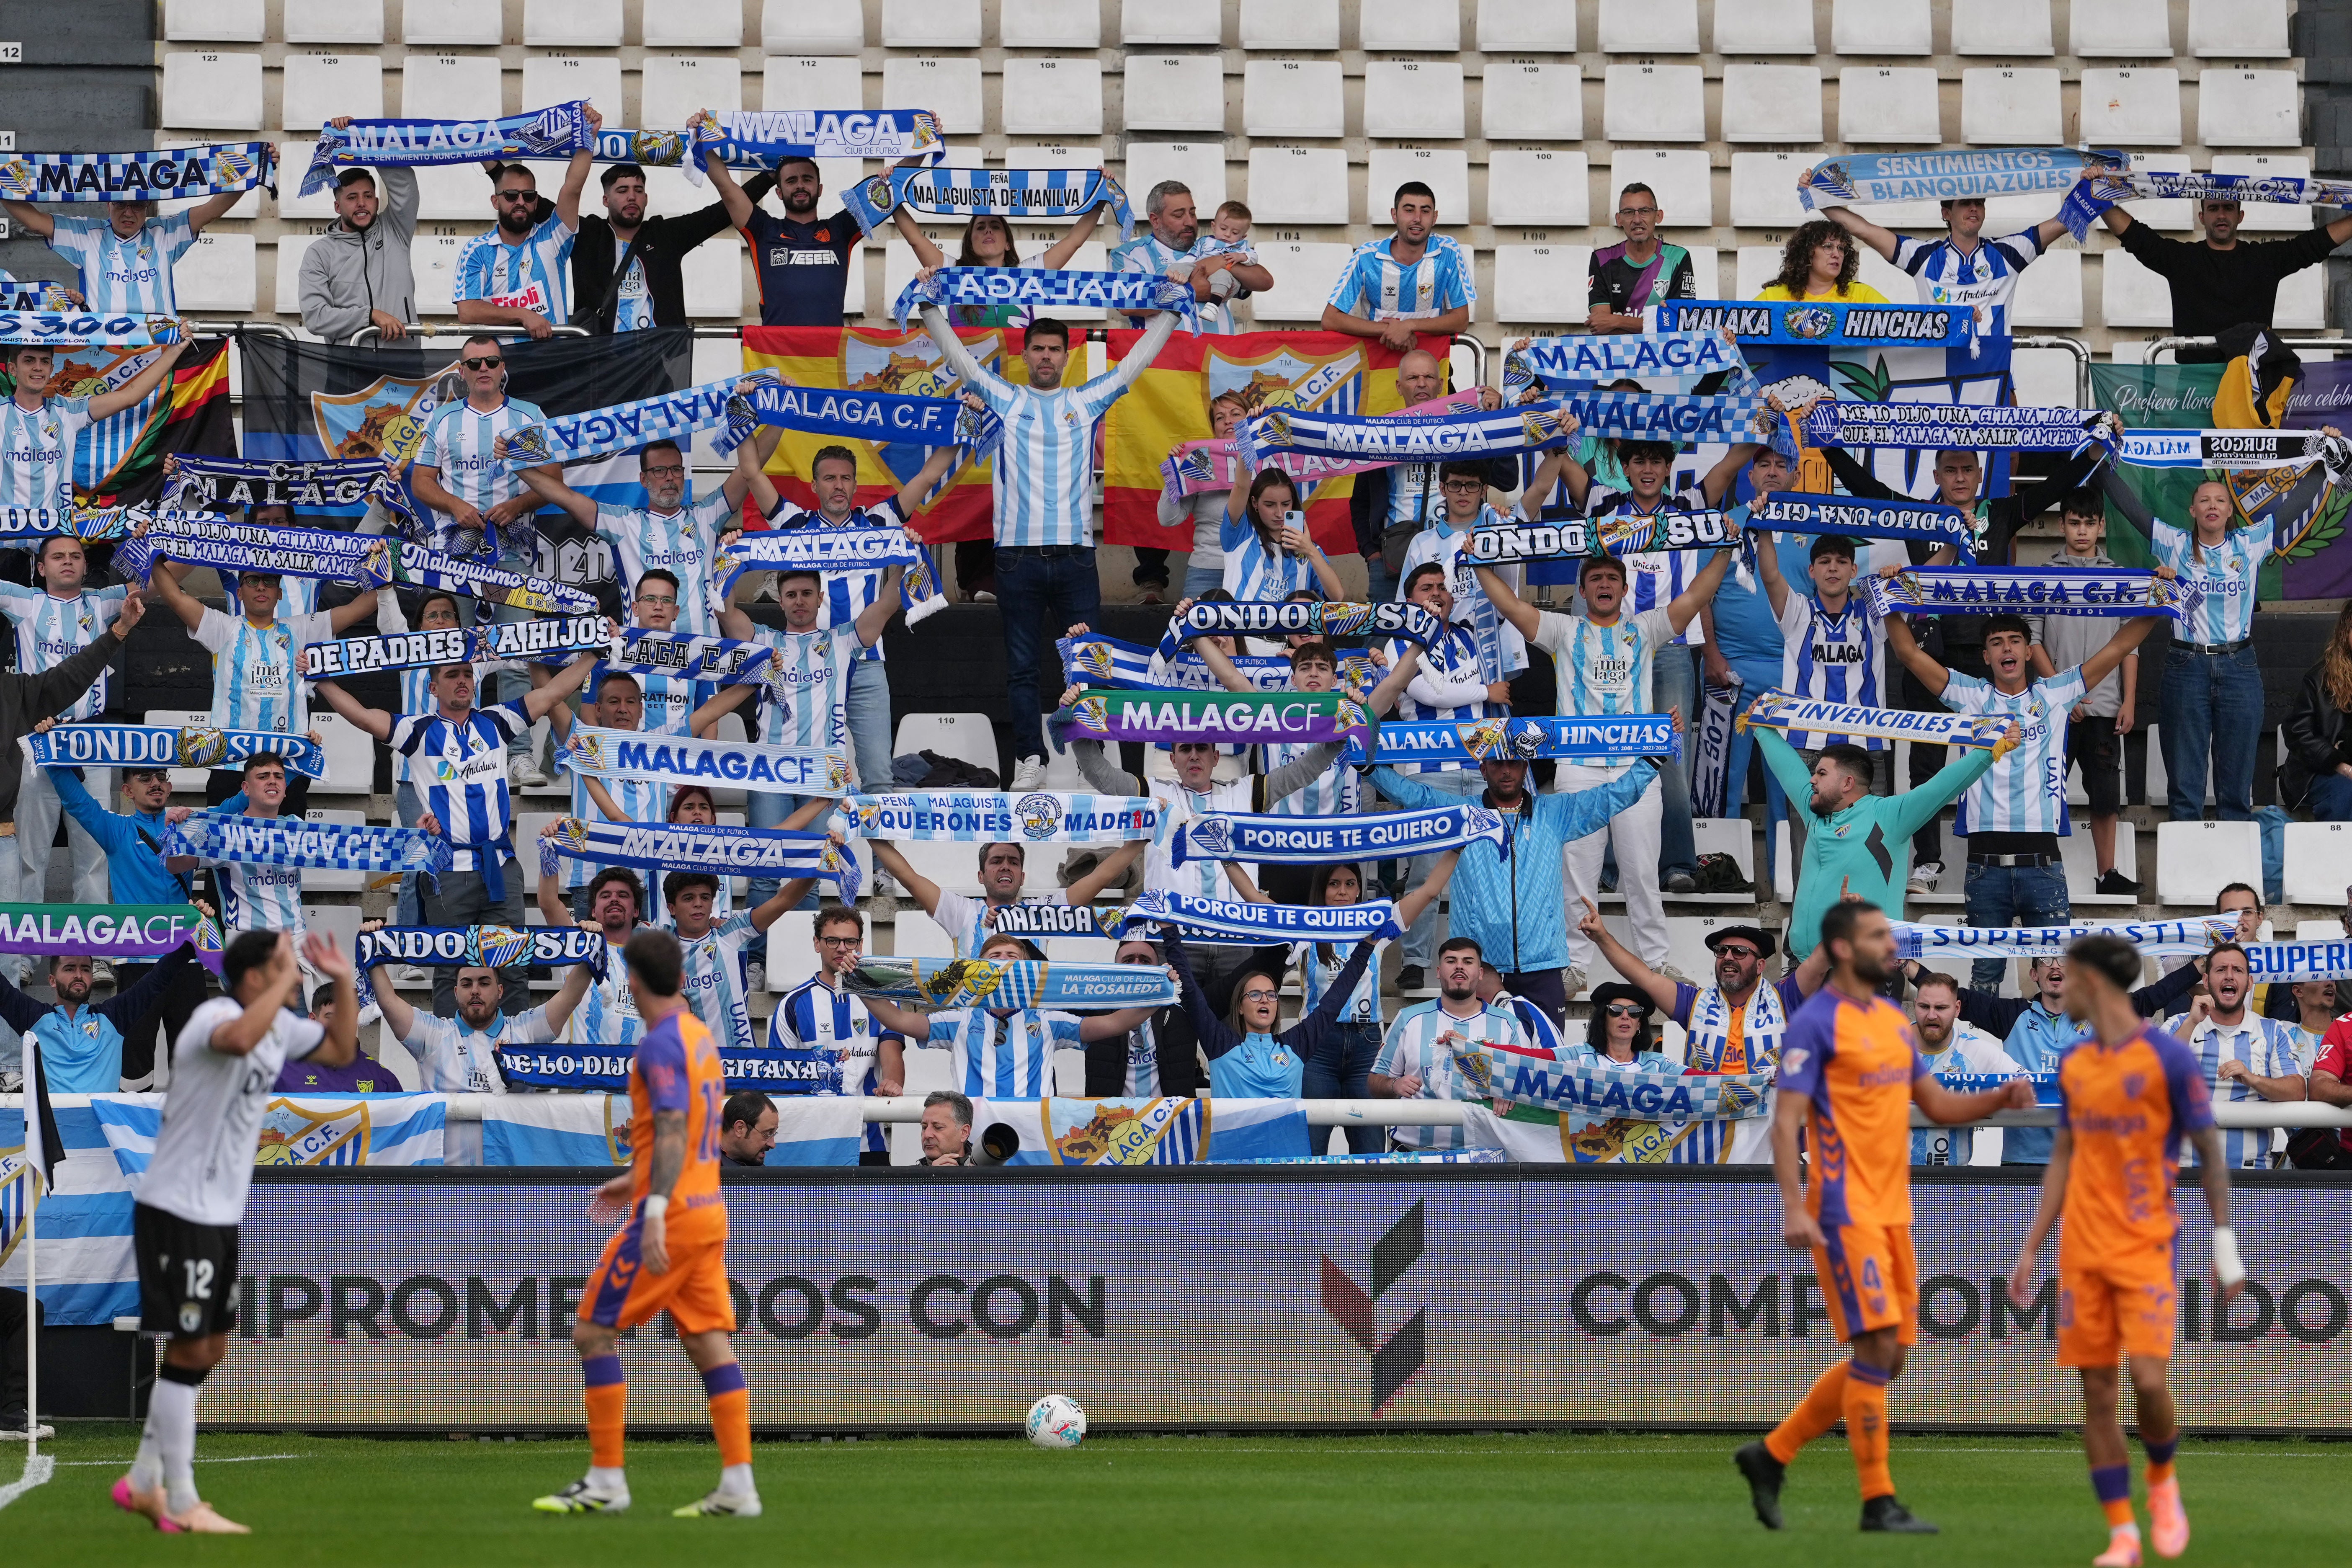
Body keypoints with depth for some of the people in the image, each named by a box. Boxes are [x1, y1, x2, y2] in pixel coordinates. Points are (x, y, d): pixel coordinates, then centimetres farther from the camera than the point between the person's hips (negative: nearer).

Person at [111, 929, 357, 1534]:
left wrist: (343, 981, 10)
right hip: (177, 1211, -10)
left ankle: (144, 1483, 23)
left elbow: (342, 1051, 23)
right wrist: (288, 979, -35)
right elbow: (240, 1039, -45)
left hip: (220, 1213, 10)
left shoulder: (280, 1025, 8)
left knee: (211, 1350, 14)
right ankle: (182, 1506, -3)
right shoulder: (215, 1017, -20)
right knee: (188, 1351, -7)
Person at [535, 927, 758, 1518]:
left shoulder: (661, 1044, -14)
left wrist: (656, 1210, -30)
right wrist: (638, 1180, 32)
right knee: (709, 1345, 6)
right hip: (709, 1212, 9)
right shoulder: (702, 1036, 14)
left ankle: (606, 1483, -1)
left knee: (593, 1331, -1)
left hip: (671, 1218, -9)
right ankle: (738, 1487, 0)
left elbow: (672, 1131, -24)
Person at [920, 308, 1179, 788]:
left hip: (1075, 555, 0)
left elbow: (1139, 358, 13)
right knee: (1022, 667, 2)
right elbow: (956, 353, 8)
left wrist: (1170, 309, 9)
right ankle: (1029, 758, 6)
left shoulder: (1087, 402, 12)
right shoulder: (1005, 400, 10)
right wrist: (929, 307, 2)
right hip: (1018, 554, 0)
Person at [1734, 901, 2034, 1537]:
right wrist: (1794, 1208, -23)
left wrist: (2000, 1098, 2)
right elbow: (1787, 1121, -14)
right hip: (1846, 1210, -9)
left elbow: (1939, 1105, 21)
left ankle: (1773, 1455, 20)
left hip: (1892, 1210, 9)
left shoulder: (1895, 1020, 16)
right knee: (1877, 1346, -12)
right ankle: (1879, 1502, -6)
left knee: (1887, 1357, 10)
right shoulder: (1816, 1023, -9)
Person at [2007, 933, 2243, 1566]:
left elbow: (2210, 1155, -2)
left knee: (2149, 1380, -17)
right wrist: (2031, 1249, 13)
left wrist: (2225, 1246, -6)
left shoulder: (2168, 1057, -6)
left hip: (2148, 1247, -5)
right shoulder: (2073, 1064, 10)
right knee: (2097, 1393, -1)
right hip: (2082, 1252, 5)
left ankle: (2162, 1480, 13)